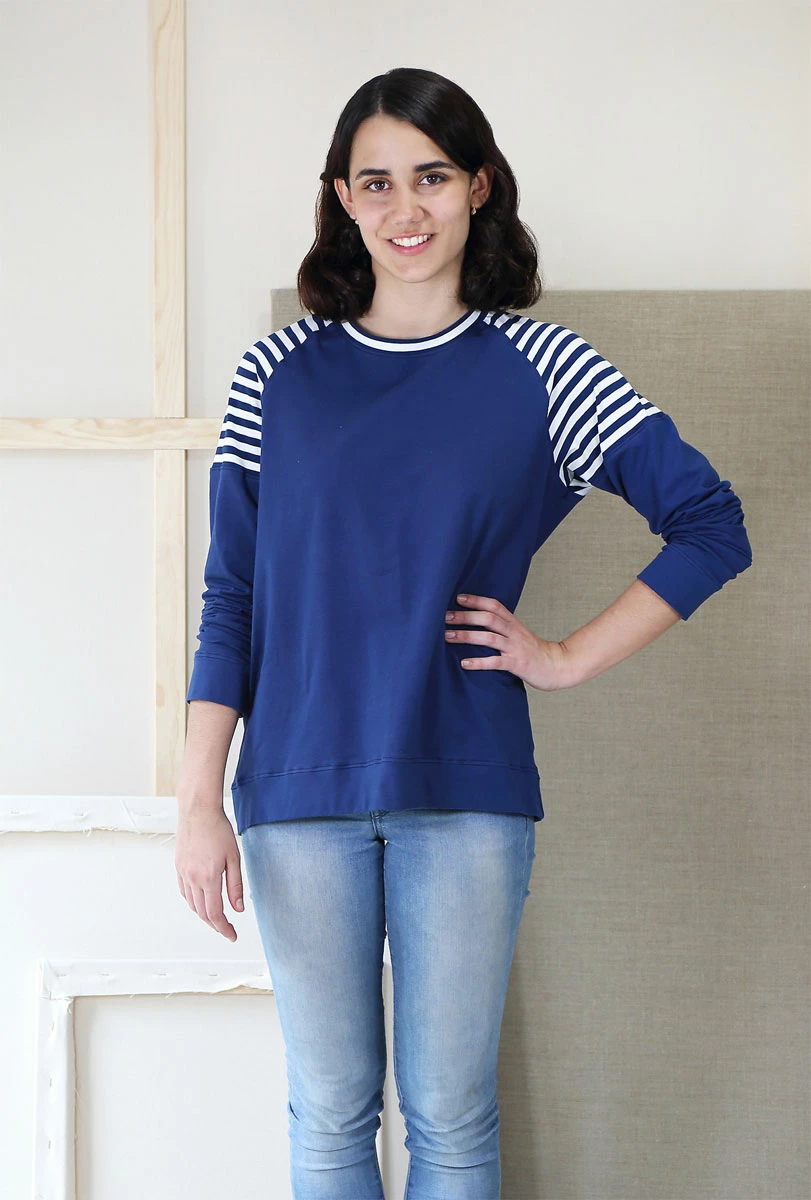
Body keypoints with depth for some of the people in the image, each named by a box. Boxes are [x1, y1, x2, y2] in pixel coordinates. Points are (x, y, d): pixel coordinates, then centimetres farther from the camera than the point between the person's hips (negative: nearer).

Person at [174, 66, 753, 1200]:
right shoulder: (279, 372, 5)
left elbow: (713, 524, 2)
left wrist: (569, 658, -2)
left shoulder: (541, 367, 1)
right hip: (302, 791, 1)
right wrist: (200, 801, -1)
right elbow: (230, 597, 5)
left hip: (467, 792, -1)